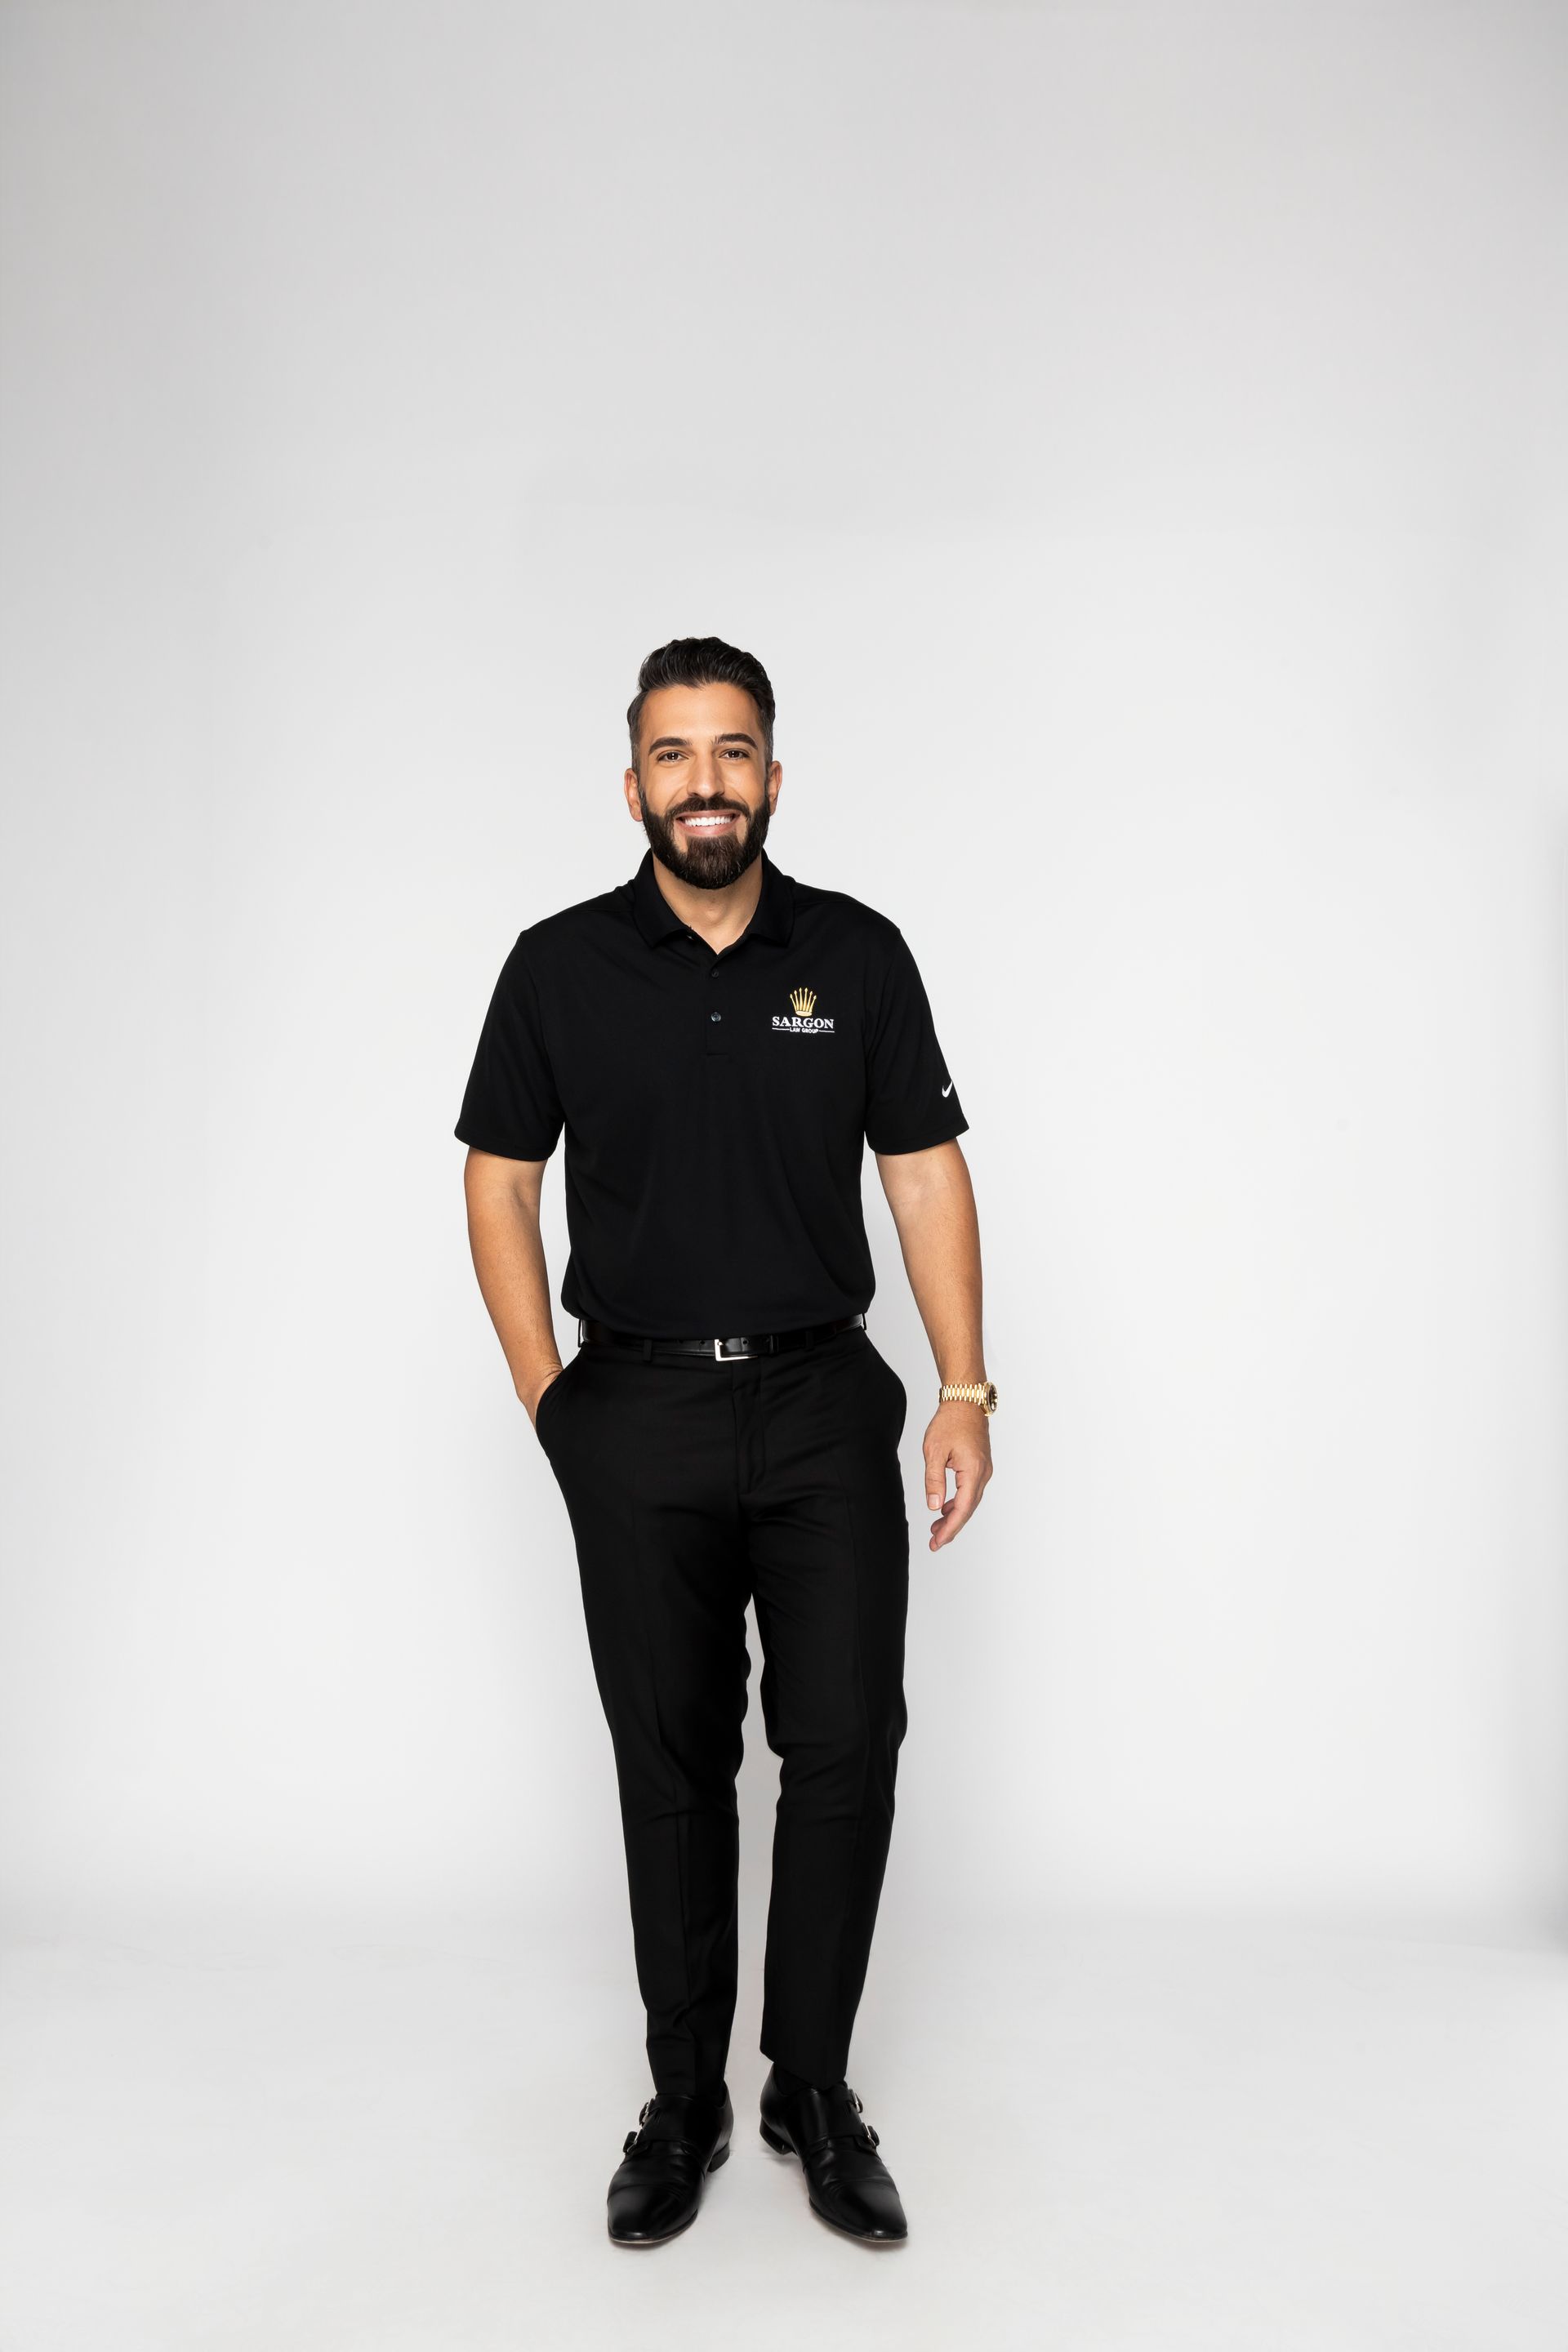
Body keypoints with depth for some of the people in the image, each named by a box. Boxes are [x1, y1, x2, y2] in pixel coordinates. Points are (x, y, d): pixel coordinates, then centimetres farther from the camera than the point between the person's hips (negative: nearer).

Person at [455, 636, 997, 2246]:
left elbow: (925, 1168, 3)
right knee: (670, 1763, 9)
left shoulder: (859, 954, 1)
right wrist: (547, 1399, 0)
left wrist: (965, 1389, -3)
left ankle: (813, 2088, 21)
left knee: (847, 1746, 0)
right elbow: (498, 1182, 5)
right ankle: (685, 2099, 27)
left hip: (826, 1405, 1)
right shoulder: (559, 967, 0)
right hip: (638, 1418, 0)